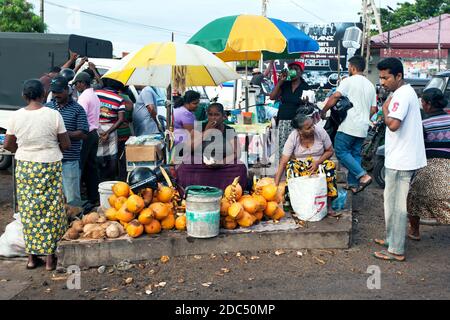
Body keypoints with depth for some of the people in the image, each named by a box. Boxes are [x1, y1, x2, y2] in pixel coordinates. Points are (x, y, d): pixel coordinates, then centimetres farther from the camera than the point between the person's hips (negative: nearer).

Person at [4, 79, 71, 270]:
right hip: (50, 167, -2)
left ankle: (31, 257, 20)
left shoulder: (16, 116, -4)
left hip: (24, 167, 2)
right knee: (50, 210, 7)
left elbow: (8, 145, 5)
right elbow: (66, 145, -6)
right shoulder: (53, 115, -10)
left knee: (28, 211, 12)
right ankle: (50, 258, 14)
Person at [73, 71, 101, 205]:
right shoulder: (95, 96, 17)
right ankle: (94, 196, 15)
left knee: (80, 166, -5)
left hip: (86, 135, -9)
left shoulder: (84, 97, -14)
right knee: (92, 166, 11)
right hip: (94, 133, 9)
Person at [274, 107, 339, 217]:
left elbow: (330, 151, -1)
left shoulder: (320, 131, -15)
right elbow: (283, 162, -22)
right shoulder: (293, 137, -19)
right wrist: (276, 185, -31)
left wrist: (318, 162, -20)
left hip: (318, 164, 1)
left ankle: (328, 206, -24)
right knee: (291, 166, -33)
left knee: (330, 166, -31)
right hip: (300, 166, -1)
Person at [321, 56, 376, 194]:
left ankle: (363, 176, -15)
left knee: (341, 152, -4)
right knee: (355, 154, 13)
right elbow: (373, 109, 16)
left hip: (349, 126, -8)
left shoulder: (349, 81, -6)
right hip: (363, 128, 8)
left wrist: (323, 111, -7)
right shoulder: (370, 85, 16)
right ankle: (353, 184, 13)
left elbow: (335, 96, -17)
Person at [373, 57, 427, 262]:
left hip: (401, 161, -10)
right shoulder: (406, 92, 16)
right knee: (394, 202, 20)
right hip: (401, 158, 10)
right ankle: (392, 239, 32)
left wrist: (385, 109, -14)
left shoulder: (402, 94, -18)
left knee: (396, 205, -3)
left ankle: (396, 251, 5)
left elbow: (393, 124, -29)